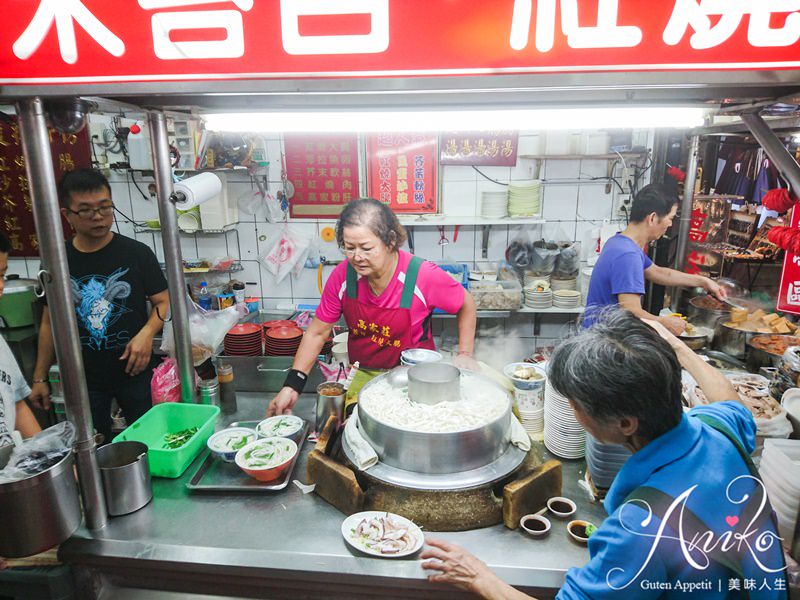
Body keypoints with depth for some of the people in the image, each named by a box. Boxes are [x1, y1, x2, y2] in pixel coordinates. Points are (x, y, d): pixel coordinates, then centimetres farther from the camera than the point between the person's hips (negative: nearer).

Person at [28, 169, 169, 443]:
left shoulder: (137, 253, -5)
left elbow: (163, 301, -2)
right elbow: (49, 321, 10)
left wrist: (147, 333, -22)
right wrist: (39, 378, 10)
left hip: (134, 372, -2)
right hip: (82, 379, 2)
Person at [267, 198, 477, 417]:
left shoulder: (423, 275, -18)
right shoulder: (342, 276, -11)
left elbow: (466, 304, 1)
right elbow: (317, 333, -1)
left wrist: (464, 354, -6)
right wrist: (292, 386, -6)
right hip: (362, 376, 2)